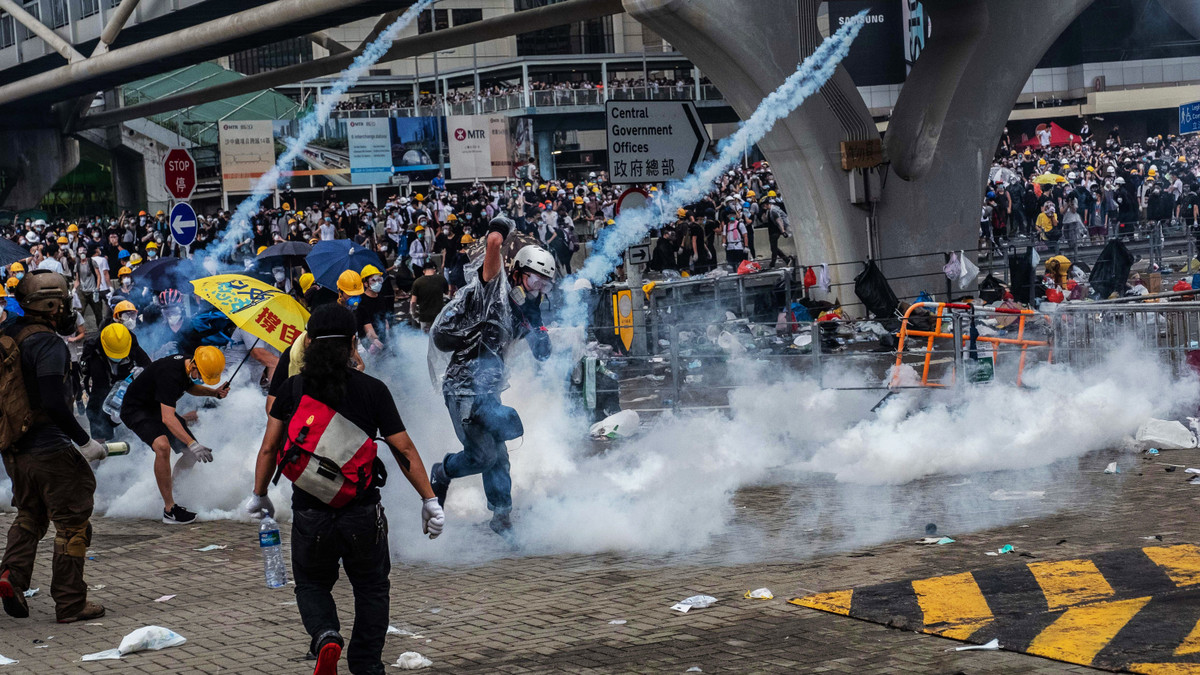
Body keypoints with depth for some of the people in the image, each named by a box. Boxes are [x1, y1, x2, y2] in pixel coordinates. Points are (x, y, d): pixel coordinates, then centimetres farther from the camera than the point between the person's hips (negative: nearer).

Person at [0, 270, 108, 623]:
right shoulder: (48, 344, -19)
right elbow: (54, 403, -27)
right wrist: (85, 442, -18)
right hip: (49, 449, -8)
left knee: (29, 516, 24)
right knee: (72, 523, 5)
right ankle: (70, 604, 8)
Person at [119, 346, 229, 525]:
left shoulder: (188, 366, -6)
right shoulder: (170, 375, -34)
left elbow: (190, 387, 19)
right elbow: (167, 418, -41)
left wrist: (214, 392, 0)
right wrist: (192, 444, -49)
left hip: (158, 407, 9)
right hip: (136, 410, -9)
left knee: (192, 454, 5)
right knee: (163, 446, -35)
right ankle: (169, 510, -30)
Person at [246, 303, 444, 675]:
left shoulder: (293, 388, -1)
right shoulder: (373, 390, -4)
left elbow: (269, 447, 2)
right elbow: (404, 450, -5)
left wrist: (259, 496, 16)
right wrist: (429, 500, 2)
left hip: (309, 515, 1)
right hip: (363, 515, 0)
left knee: (312, 585, 21)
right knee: (371, 589, 21)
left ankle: (325, 637, -6)